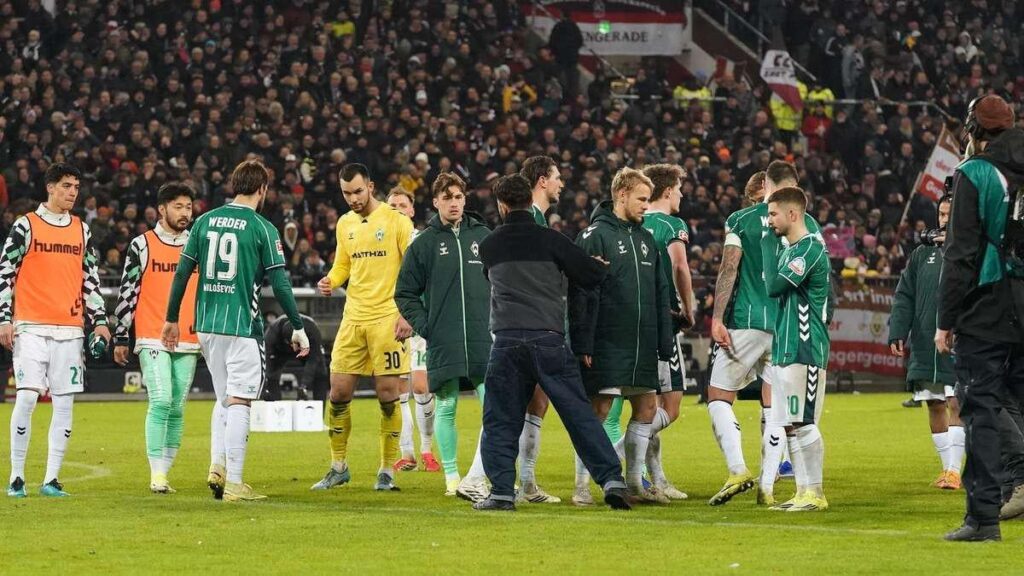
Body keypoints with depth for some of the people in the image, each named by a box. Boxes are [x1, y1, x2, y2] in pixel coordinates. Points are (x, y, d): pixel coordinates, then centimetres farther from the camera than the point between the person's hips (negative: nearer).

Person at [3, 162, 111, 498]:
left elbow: (90, 280, 16)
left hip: (70, 329, 4)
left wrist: (99, 321, 8)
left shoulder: (82, 230, 13)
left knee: (64, 403, 1)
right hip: (31, 328, -4)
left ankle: (51, 479, 5)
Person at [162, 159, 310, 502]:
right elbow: (279, 284, -7)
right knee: (238, 402, -3)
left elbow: (182, 273, 7)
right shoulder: (261, 228, -6)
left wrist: (172, 319, 17)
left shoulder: (205, 221, 7)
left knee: (225, 400, 19)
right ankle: (234, 484, -5)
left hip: (207, 325, 5)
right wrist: (298, 327, 0)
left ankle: (217, 467, 6)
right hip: (242, 326, -5)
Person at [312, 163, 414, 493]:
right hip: (353, 319, 5)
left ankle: (387, 471, 8)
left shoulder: (396, 221, -5)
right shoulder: (345, 224, 12)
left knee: (388, 398, -3)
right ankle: (338, 467, 15)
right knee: (338, 394, 1)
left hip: (388, 320, -5)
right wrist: (330, 281, 1)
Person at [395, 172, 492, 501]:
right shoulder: (424, 244, 5)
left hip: (484, 340, 1)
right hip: (443, 344, -1)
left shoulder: (485, 238, 9)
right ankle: (451, 477, 16)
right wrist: (425, 326, -2)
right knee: (446, 408, 4)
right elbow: (405, 293, 9)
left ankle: (475, 479, -11)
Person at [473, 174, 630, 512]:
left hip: (506, 341, 1)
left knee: (501, 420, 9)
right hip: (549, 339, -1)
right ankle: (612, 480, -4)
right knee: (579, 414, 2)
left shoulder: (489, 246, 11)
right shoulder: (550, 240, 3)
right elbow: (591, 275, 2)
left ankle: (502, 491, 1)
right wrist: (602, 268, 26)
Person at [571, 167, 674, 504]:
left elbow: (660, 294, 18)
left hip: (643, 346, 7)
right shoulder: (595, 236, -7)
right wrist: (583, 344, -18)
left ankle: (634, 483, 17)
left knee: (646, 408, 7)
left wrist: (664, 342, 12)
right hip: (607, 346, -7)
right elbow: (582, 294, -13)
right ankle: (582, 486, 1)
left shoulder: (646, 239, 16)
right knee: (598, 411, -5)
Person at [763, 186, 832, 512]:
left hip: (804, 351, -10)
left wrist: (768, 244, -9)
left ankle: (815, 493, -5)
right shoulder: (789, 249, 18)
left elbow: (774, 286, -17)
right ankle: (803, 492, 12)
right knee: (790, 425, 9)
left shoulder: (810, 249, -12)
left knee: (803, 422, -8)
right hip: (785, 348, 10)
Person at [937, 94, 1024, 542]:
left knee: (981, 409, -3)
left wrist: (946, 320, -6)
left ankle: (983, 516, -6)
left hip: (985, 314, -5)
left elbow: (961, 255, -11)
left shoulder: (974, 174, -7)